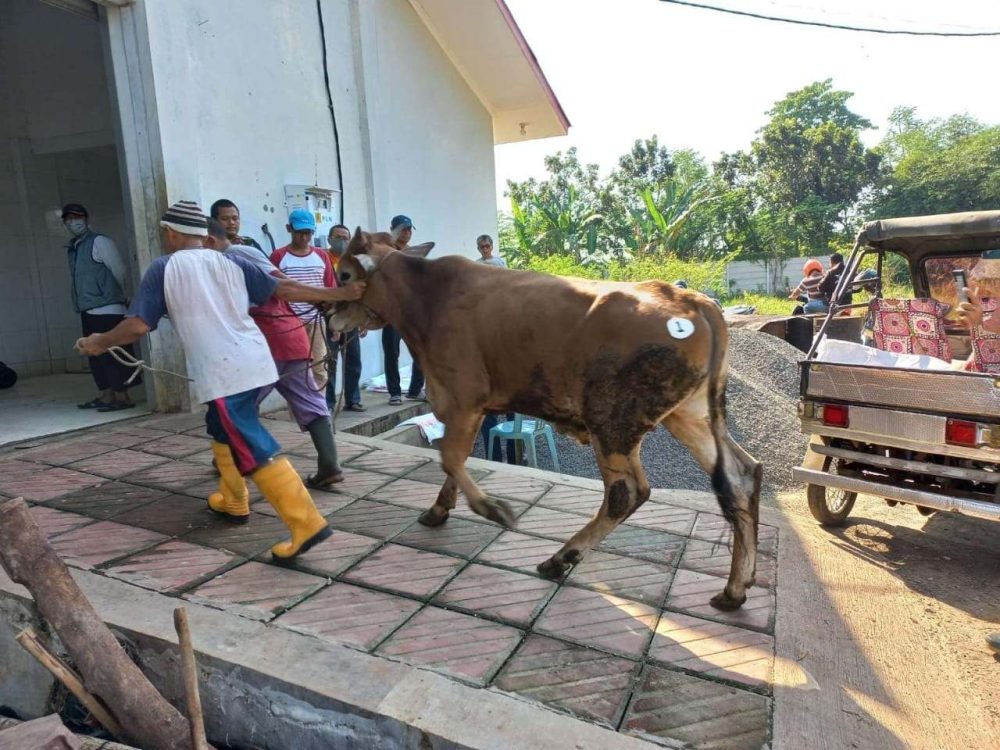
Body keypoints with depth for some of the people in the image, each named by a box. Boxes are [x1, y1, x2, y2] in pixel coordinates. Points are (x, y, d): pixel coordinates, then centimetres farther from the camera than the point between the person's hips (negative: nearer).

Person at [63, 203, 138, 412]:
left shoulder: (100, 241, -5)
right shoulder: (72, 247, 18)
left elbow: (119, 271, -6)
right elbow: (78, 278, 21)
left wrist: (117, 296, 5)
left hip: (107, 310, -8)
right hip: (88, 310, 8)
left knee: (113, 353, -6)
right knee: (96, 355, 10)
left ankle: (122, 396, -2)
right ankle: (106, 395, 18)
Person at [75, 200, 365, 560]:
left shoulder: (163, 269, 2)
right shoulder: (229, 261, 13)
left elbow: (138, 325, 0)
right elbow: (282, 289, 8)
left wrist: (100, 342, 19)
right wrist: (337, 294, 12)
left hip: (223, 372, -7)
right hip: (254, 361, 7)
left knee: (254, 449, -8)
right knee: (223, 429, 28)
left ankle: (306, 523, -15)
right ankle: (233, 502, 41)